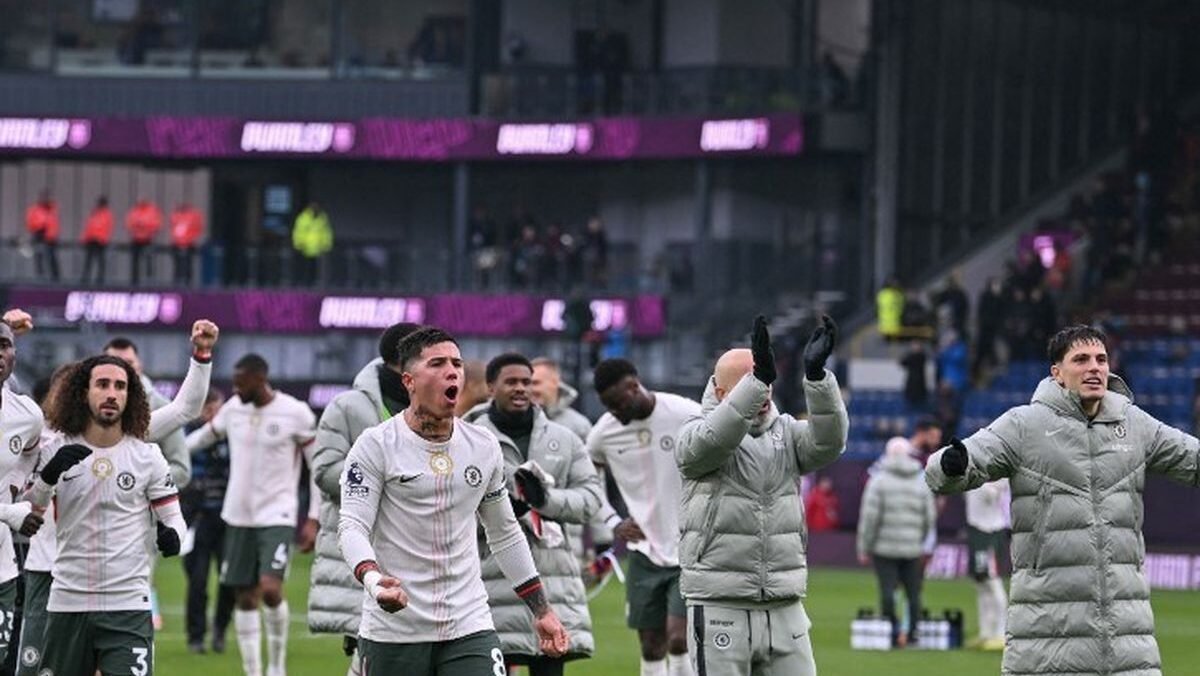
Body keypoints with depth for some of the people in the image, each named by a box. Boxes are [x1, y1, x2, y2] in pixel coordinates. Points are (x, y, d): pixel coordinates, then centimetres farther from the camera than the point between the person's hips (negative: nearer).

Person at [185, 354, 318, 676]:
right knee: (244, 597, 4)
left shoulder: (295, 413, -9)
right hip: (238, 516, 5)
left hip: (277, 516, -5)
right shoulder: (233, 409, 4)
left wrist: (313, 521, -8)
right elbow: (206, 435, 24)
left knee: (270, 589, -20)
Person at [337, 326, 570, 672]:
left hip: (469, 627, 3)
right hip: (393, 629, -3)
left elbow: (505, 535, 20)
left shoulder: (484, 446, 10)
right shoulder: (375, 446, -5)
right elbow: (352, 526, -12)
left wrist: (542, 611, 18)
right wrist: (373, 579, -32)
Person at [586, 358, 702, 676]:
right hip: (645, 552, 4)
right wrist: (613, 523, 3)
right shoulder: (604, 433, -1)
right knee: (651, 647, 7)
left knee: (679, 638, -16)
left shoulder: (688, 416, -13)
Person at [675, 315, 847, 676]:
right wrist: (759, 378, -38)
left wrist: (816, 375, -26)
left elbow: (827, 441, -9)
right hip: (720, 605, -4)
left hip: (785, 608, 4)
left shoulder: (785, 433, 11)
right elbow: (713, 440, -25)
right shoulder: (697, 433, -1)